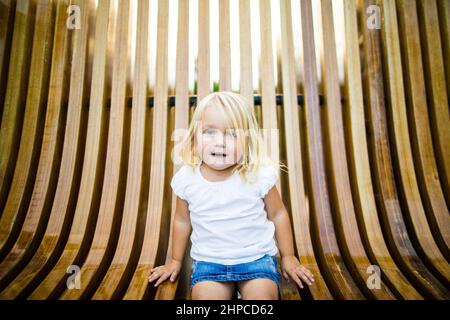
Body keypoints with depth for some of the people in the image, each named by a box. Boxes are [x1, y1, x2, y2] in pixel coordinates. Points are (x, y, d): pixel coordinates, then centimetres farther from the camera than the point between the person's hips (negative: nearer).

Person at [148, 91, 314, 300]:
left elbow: (277, 214, 1)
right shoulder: (187, 178, -9)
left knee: (262, 295, -22)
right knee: (204, 295, -21)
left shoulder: (259, 174, -15)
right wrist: (175, 260, 17)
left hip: (257, 257, -1)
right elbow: (182, 220, 8)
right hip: (208, 261, 2)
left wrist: (288, 257, 8)